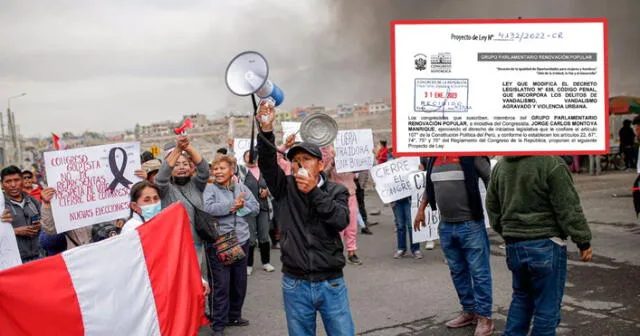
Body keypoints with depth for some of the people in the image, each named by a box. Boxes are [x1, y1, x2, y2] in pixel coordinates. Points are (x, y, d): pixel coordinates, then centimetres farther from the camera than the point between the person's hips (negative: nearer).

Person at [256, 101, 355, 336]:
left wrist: (314, 191, -21)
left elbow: (341, 220, -15)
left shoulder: (336, 191, 2)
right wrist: (266, 129, -29)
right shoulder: (285, 188, 3)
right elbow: (267, 163, -14)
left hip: (331, 284, -1)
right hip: (295, 285, 1)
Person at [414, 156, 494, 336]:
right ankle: (469, 310, 29)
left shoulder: (471, 155, -8)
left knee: (479, 272, 0)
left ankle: (484, 316, 11)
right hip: (445, 225, 6)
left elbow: (490, 179, -7)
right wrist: (421, 209, 20)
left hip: (470, 224, -6)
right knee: (457, 272, 15)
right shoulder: (433, 158, 10)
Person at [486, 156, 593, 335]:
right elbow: (568, 207, -14)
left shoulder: (500, 165, 6)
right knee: (547, 306, 4)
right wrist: (583, 241, -5)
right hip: (545, 245, -6)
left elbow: (492, 206, 15)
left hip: (513, 245, 7)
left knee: (521, 297, 24)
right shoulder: (551, 162, -15)